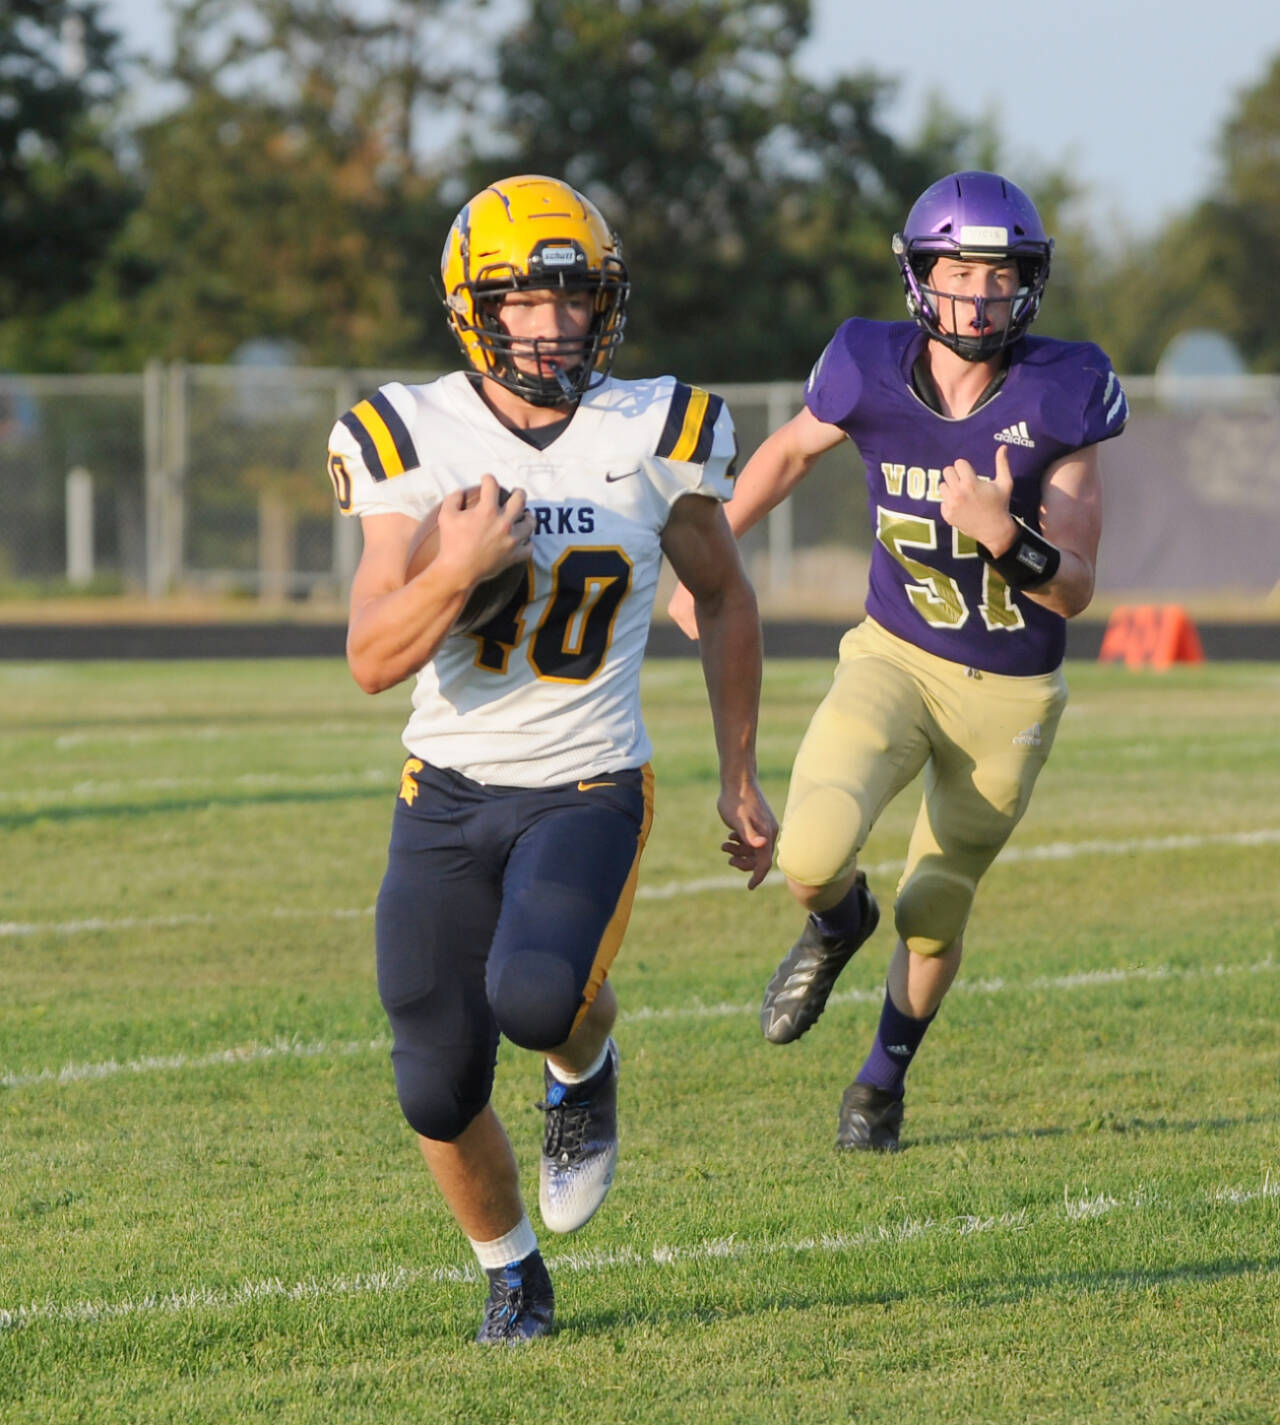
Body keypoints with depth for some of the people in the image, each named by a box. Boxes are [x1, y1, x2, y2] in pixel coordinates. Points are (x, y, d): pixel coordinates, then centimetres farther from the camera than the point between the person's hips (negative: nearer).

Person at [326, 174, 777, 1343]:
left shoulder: (656, 436, -5)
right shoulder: (416, 443, -8)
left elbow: (724, 599, 12)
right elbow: (374, 661, -13)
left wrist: (741, 777, 13)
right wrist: (462, 565, -30)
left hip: (590, 792, -1)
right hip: (448, 796, 1)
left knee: (537, 995, -30)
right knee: (439, 1094, 2)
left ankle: (585, 1067, 8)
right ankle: (512, 1271, 32)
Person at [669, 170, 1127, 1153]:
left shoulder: (1058, 399, -19)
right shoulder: (874, 374, -15)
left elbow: (1075, 592, -17)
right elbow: (793, 451, 10)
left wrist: (1004, 534, -35)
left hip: (1009, 697, -1)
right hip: (894, 661, 1)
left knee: (935, 911, 12)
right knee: (811, 853, -23)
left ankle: (887, 1073, 42)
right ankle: (837, 923, 16)